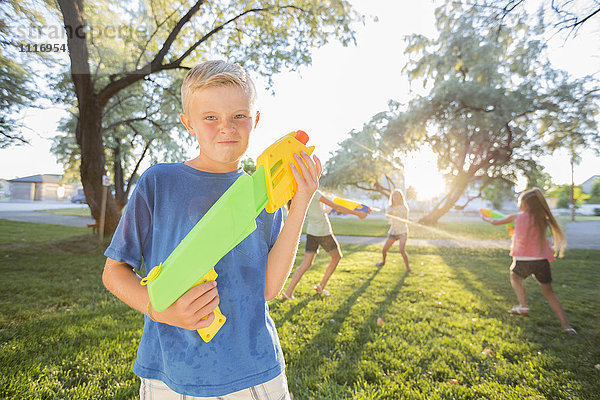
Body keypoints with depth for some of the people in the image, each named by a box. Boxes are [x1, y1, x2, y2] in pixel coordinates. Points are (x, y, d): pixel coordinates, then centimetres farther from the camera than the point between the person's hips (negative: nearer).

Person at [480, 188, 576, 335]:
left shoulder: (517, 217, 0)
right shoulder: (543, 219, 5)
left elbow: (495, 222, 13)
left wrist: (485, 218, 33)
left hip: (523, 261, -2)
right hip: (542, 261, 2)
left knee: (514, 277, 30)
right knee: (548, 292, 19)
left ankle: (523, 306, 16)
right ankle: (566, 325, 13)